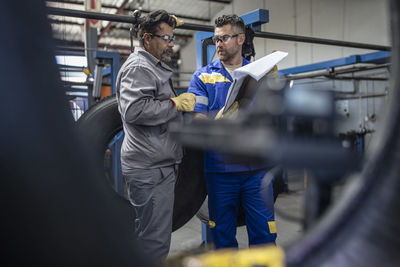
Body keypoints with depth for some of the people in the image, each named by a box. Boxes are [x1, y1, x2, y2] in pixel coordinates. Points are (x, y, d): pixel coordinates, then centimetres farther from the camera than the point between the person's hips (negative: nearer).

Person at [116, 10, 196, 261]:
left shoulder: (156, 68, 23)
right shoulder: (138, 67, -11)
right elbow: (134, 110, -27)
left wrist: (187, 111, 18)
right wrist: (176, 103, -18)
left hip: (159, 166, 11)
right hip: (150, 169, -11)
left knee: (153, 237, 21)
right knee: (155, 242, -3)